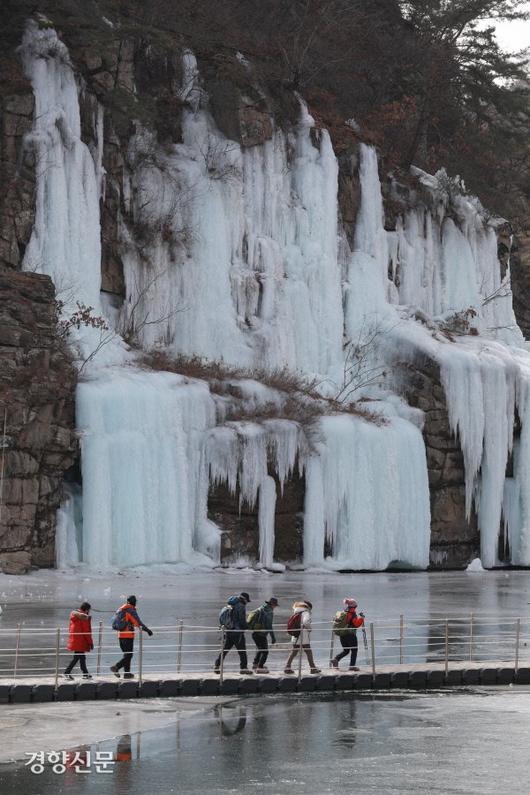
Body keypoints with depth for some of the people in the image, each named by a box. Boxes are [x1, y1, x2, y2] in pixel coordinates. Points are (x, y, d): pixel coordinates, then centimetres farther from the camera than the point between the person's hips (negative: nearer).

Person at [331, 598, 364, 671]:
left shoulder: (341, 613, 7)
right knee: (354, 650, 8)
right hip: (350, 635, -7)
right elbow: (357, 624, -21)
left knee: (345, 651, 18)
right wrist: (361, 617, -10)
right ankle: (352, 666, 4)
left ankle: (336, 659, -5)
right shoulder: (352, 614, -14)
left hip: (341, 636, 7)